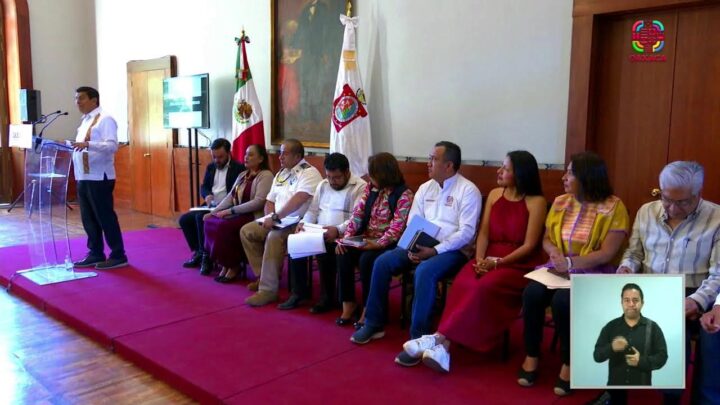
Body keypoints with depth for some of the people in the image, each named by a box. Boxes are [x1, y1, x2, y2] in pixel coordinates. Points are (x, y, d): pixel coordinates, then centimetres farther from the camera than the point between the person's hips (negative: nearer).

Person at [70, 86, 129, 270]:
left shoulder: (105, 119, -9)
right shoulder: (85, 121, 18)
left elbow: (112, 146, -22)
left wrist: (88, 144, -32)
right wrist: (72, 147, 5)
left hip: (99, 177, -9)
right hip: (83, 177, 9)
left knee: (105, 217, -3)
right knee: (88, 219, 12)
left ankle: (118, 256, 5)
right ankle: (96, 254, 21)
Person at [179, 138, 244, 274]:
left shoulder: (238, 169, -8)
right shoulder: (210, 167, 14)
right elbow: (203, 187, 14)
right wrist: (207, 195, -10)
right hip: (211, 206, 8)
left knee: (201, 217, -29)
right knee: (184, 219, -5)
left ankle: (207, 256, -20)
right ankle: (198, 252, 3)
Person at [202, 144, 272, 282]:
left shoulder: (265, 175, -9)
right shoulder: (242, 175, 18)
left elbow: (259, 202, -19)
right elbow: (230, 197, 13)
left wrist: (230, 211, -20)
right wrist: (213, 211, -3)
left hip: (254, 217, -8)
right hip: (238, 214, 8)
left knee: (223, 226, -28)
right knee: (210, 222, -14)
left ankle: (233, 266, -9)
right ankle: (225, 263, -5)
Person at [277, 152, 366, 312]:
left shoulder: (360, 187, -6)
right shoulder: (323, 185, 17)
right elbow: (313, 210, 18)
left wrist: (338, 230, -30)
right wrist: (304, 223, -4)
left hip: (342, 236, -6)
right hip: (318, 232, 6)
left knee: (323, 249, -32)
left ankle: (327, 297, -12)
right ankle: (299, 292, -5)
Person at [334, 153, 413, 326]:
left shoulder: (404, 194, -11)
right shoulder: (370, 188, 9)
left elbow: (397, 227, -19)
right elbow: (358, 213, 3)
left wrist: (378, 244, -30)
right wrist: (346, 237, -10)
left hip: (387, 244, -6)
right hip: (365, 239, 6)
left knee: (367, 259, -31)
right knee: (344, 254, -20)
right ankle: (348, 304, -8)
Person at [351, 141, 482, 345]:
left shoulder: (468, 190, -7)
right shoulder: (425, 188, 13)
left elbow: (466, 232, -15)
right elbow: (412, 223, 11)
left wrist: (435, 250, -23)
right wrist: (411, 247, -10)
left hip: (452, 250, -6)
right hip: (420, 246, 6)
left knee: (424, 271, -36)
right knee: (382, 262, -13)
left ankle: (418, 337, -26)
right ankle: (374, 324, -2)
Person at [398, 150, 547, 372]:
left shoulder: (536, 202, -4)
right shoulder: (494, 194, 13)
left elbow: (530, 245, -9)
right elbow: (484, 233, 8)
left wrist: (499, 262, -18)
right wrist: (480, 260, -10)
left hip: (520, 265, -4)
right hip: (489, 259, 5)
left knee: (484, 288, -33)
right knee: (462, 283, -28)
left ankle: (438, 338, -30)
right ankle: (443, 345, -35)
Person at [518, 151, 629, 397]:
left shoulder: (613, 208, -9)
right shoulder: (560, 202, 7)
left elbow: (607, 254, -15)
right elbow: (546, 239, 13)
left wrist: (570, 262, -25)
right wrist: (554, 252, -11)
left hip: (593, 273, -5)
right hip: (558, 269, 5)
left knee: (562, 300, -33)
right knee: (532, 292, -24)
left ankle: (569, 363, -11)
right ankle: (531, 356, -7)